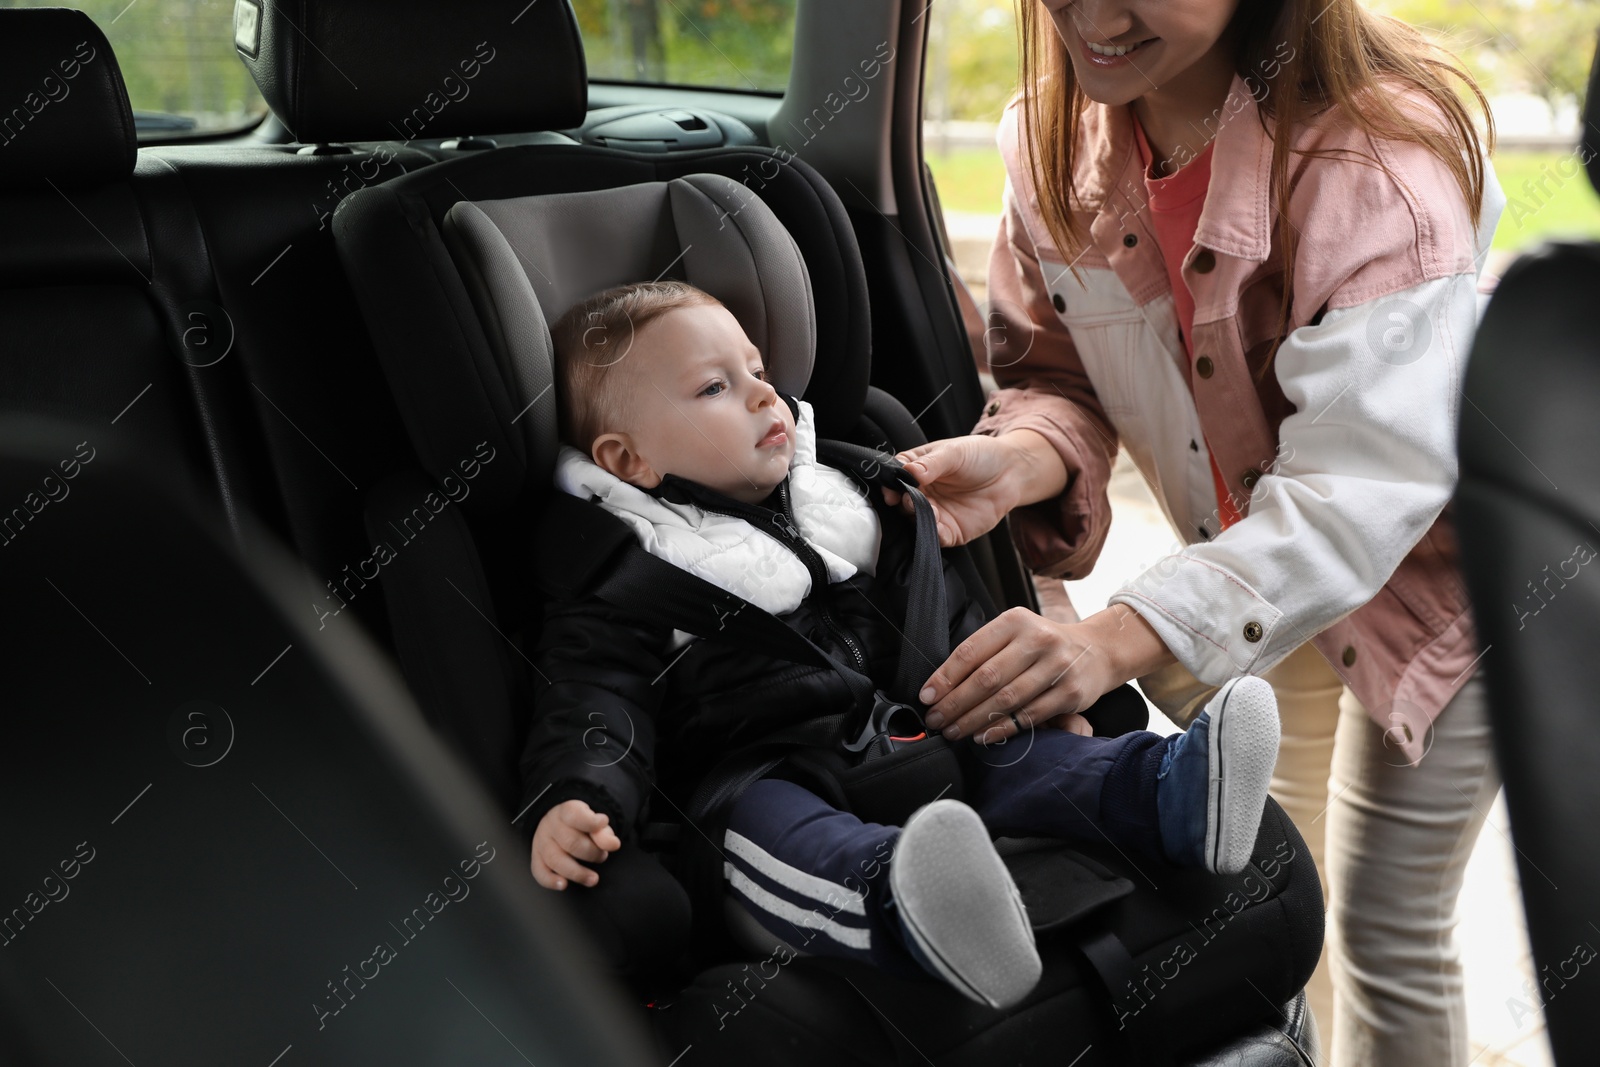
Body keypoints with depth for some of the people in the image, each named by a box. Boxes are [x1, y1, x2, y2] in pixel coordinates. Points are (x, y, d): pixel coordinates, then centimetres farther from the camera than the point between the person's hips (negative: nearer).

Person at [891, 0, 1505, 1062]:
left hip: (1437, 555, -5)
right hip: (1262, 553, 6)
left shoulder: (1381, 154, -34)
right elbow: (1061, 371, -5)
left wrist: (1118, 638, -51)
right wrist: (1020, 458, -30)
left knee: (1384, 920, 2)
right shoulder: (1052, 141, -15)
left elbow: (1363, 479, -40)